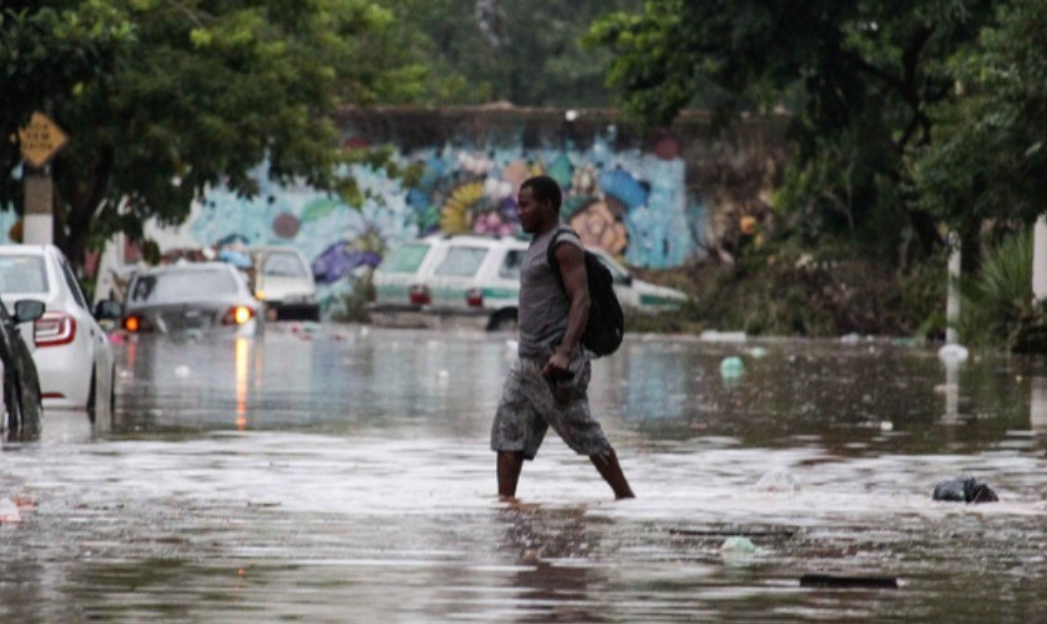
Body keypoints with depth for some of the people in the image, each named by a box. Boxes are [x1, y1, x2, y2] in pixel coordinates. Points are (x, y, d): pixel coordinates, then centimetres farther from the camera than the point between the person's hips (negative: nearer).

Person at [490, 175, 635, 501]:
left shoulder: (564, 245, -12)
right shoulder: (539, 243, 17)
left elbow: (581, 300, -20)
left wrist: (564, 353, -30)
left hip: (554, 361, -10)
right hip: (528, 358, 10)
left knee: (585, 435, -4)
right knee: (507, 433, 1)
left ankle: (626, 497, 5)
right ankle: (505, 502, -1)